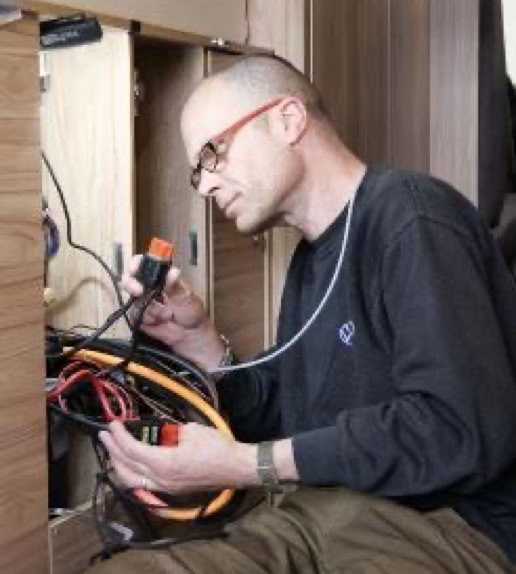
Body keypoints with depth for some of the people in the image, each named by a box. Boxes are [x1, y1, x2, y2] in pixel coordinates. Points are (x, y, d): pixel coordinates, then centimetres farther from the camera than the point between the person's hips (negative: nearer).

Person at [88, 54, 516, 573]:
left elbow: (465, 431, -23)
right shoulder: (313, 256, 15)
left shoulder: (411, 215, -13)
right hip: (326, 513, 7)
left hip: (451, 525, -7)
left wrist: (246, 465, -19)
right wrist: (197, 339, 3)